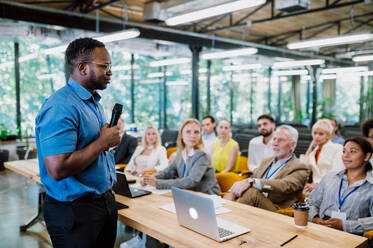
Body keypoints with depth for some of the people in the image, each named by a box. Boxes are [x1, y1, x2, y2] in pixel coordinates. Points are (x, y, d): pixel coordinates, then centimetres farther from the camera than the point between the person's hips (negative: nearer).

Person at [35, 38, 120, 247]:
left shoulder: (94, 102, 11)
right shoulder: (61, 107, -21)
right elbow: (57, 169, -29)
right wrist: (103, 142, -21)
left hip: (106, 200, 9)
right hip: (75, 210, -9)